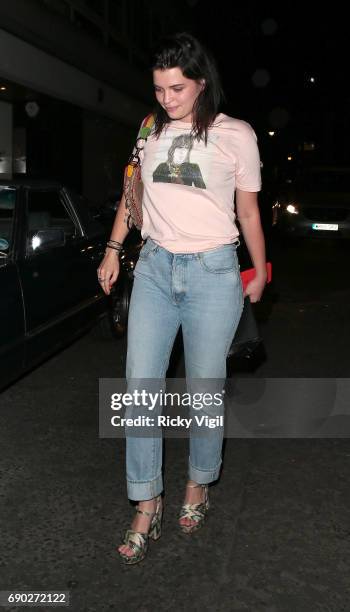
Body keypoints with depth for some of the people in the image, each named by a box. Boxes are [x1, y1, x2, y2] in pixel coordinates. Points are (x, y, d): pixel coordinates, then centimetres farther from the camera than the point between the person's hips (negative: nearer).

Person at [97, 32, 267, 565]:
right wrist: (113, 250, 17)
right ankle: (147, 509, 11)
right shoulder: (152, 131, 11)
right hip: (155, 267, 3)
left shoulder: (235, 134, 1)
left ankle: (199, 486, 28)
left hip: (213, 272, -3)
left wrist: (260, 272, 12)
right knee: (140, 387, -1)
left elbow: (248, 211, 7)